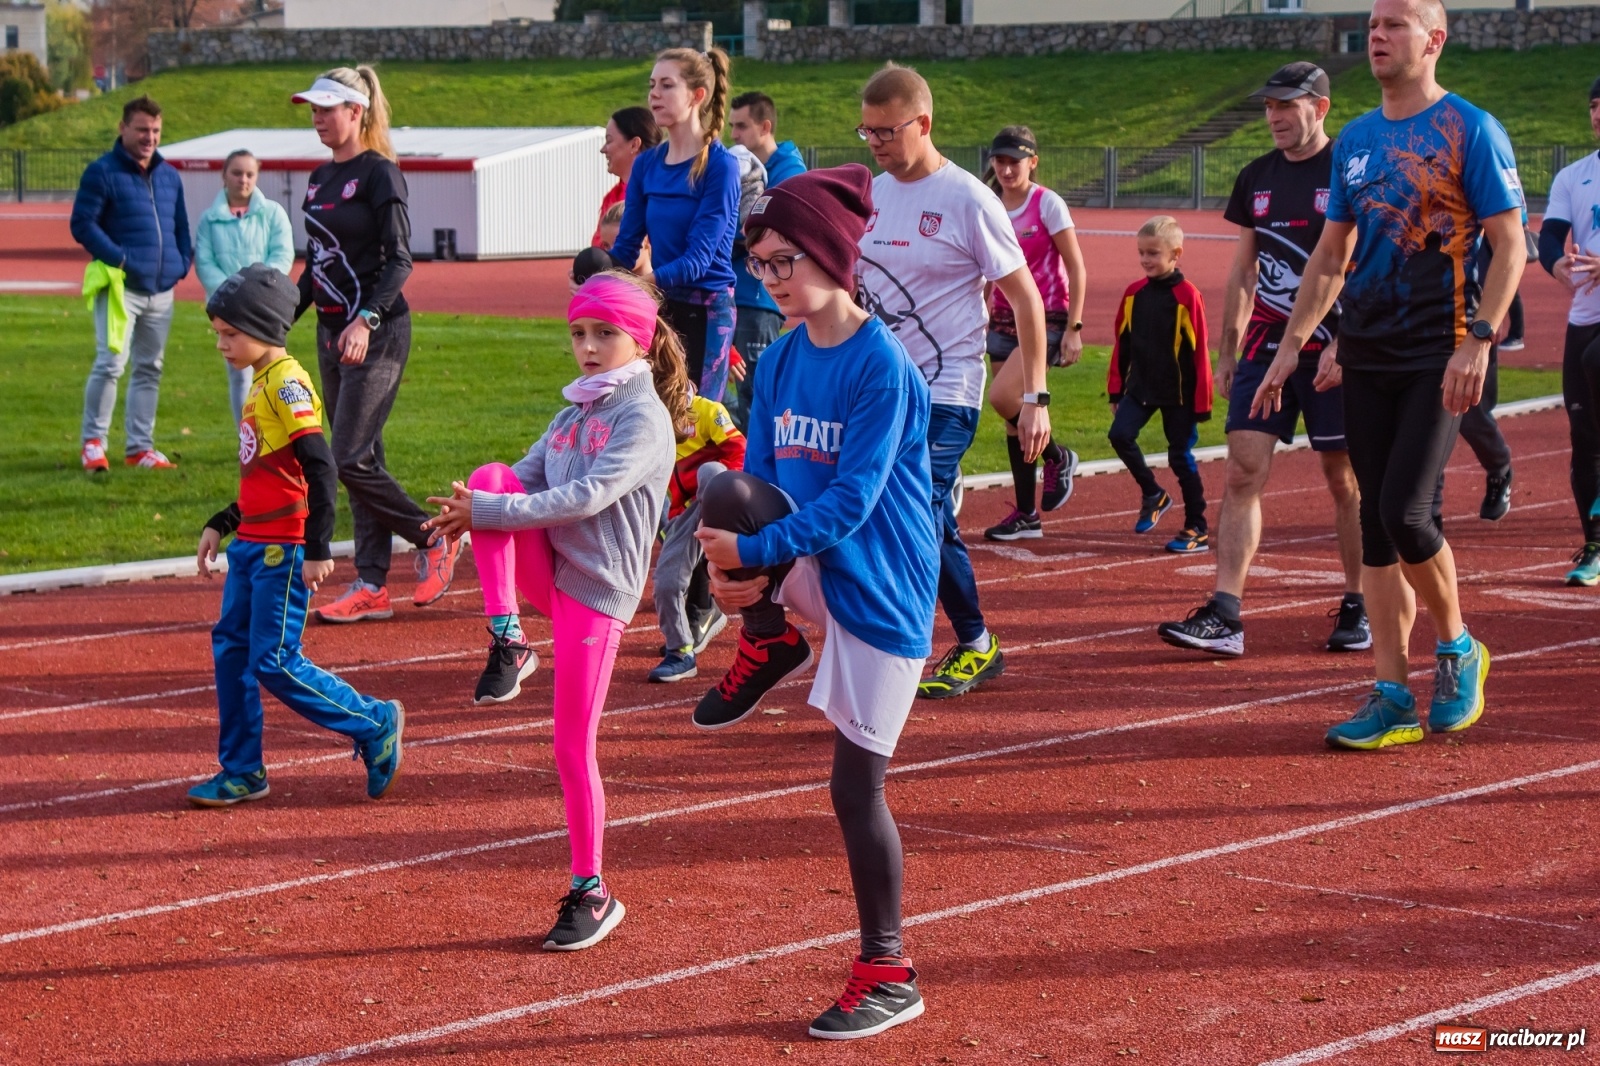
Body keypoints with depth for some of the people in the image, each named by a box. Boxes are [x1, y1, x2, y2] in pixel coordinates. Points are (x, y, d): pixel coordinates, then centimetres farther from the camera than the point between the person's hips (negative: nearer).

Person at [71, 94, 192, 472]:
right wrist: (120, 259, -17)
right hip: (121, 286, -6)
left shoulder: (169, 176, 15)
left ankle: (140, 447, 16)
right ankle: (93, 442, 0)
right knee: (110, 363, -13)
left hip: (162, 290, 6)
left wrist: (183, 263, 7)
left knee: (149, 369, 10)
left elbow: (180, 227, 23)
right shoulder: (102, 172, -5)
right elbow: (82, 225, -10)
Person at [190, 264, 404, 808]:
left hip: (284, 549, -10)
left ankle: (375, 723, 7)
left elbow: (320, 468, -22)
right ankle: (242, 772, 18)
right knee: (230, 648, 10)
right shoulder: (261, 383, 15)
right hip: (251, 543, 10)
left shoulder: (287, 383, -15)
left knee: (274, 663, -7)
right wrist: (220, 525, 23)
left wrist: (317, 549, -24)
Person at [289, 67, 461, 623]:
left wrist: (366, 320, -28)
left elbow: (399, 259, -17)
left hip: (377, 332, -8)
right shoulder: (320, 177, 15)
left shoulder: (379, 172, -10)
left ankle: (433, 539, 7)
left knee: (351, 458, -12)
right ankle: (371, 587, 11)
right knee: (360, 459, 8)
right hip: (331, 329, 9)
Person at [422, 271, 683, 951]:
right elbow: (525, 481, 9)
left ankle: (591, 894, 10)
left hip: (598, 587, -6)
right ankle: (507, 644, -18)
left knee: (573, 745, -4)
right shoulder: (573, 413, 16)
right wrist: (468, 512, -13)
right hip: (544, 568, 6)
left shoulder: (645, 419, -9)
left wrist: (485, 513, -25)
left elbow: (586, 498, -21)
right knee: (490, 475, -20)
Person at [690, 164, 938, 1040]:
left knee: (855, 785, -3)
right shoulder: (779, 361, 4)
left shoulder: (883, 367, -17)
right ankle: (768, 647, 8)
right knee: (724, 494, -21)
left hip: (878, 588, -6)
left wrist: (756, 552, -26)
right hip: (810, 572, 6)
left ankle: (888, 974, 11)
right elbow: (756, 478, 2)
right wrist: (738, 570, -16)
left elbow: (851, 500, -22)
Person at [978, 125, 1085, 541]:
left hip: (1046, 317, -6)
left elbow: (1076, 269, -9)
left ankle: (1058, 458, 3)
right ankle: (1026, 515, 12)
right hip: (1005, 319, 6)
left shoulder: (1048, 204, -9)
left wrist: (1074, 328, -14)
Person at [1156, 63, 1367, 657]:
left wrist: (1341, 346, -18)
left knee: (1346, 483, 4)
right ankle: (1224, 615, -8)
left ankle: (1357, 607, 18)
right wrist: (1226, 352, 15)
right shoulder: (1257, 178, 12)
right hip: (1265, 346, 5)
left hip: (1332, 351, -5)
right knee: (1243, 474, -5)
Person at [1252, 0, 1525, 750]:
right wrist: (1292, 344, 12)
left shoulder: (1469, 130, -5)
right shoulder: (1356, 140, 13)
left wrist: (1478, 340, -18)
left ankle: (1456, 647, 11)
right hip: (1366, 356, 6)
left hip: (1439, 354, -6)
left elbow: (1511, 245, -9)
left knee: (1406, 512, -15)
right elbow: (1331, 255, 19)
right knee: (1377, 521, 4)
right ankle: (1392, 695, 8)